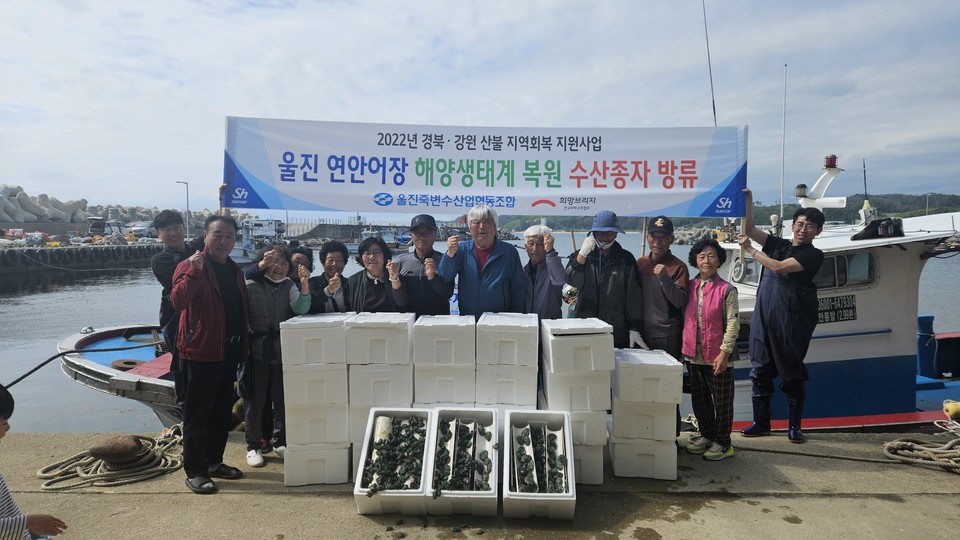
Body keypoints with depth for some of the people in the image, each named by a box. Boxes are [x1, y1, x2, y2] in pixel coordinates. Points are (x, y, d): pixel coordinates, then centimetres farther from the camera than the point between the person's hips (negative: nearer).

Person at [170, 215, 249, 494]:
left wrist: (243, 347, 14)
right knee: (197, 414, 2)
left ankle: (214, 461, 30)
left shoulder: (234, 270, 13)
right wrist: (194, 272, -38)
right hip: (200, 351, -7)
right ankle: (194, 471, 13)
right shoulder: (190, 266, -9)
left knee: (222, 411, 16)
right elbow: (178, 301, -26)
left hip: (229, 352, 8)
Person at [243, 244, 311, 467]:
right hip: (256, 350, -3)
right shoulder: (251, 285, -3)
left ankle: (280, 441, 27)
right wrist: (260, 266, -20)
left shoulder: (289, 286, 3)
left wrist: (305, 284, -28)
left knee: (282, 398, 10)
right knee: (255, 399, 4)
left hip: (282, 351, 3)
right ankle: (254, 445, 18)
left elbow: (301, 309, -12)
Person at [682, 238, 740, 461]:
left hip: (718, 358, -5)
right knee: (699, 400, 16)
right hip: (693, 354, 5)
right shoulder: (690, 287, 6)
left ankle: (722, 443, 21)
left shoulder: (727, 290, -9)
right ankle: (706, 436, 33)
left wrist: (724, 353, -16)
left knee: (722, 401, 8)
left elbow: (733, 324, -12)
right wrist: (685, 345, 8)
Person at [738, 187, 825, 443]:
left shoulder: (813, 255, -3)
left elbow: (778, 268, -14)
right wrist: (748, 199, 0)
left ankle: (794, 426, 16)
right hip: (763, 316, 5)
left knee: (792, 374, 3)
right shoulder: (778, 244, 14)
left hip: (792, 321, -5)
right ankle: (761, 422, 18)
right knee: (760, 371, 8)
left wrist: (750, 249, -6)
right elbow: (749, 229, 10)